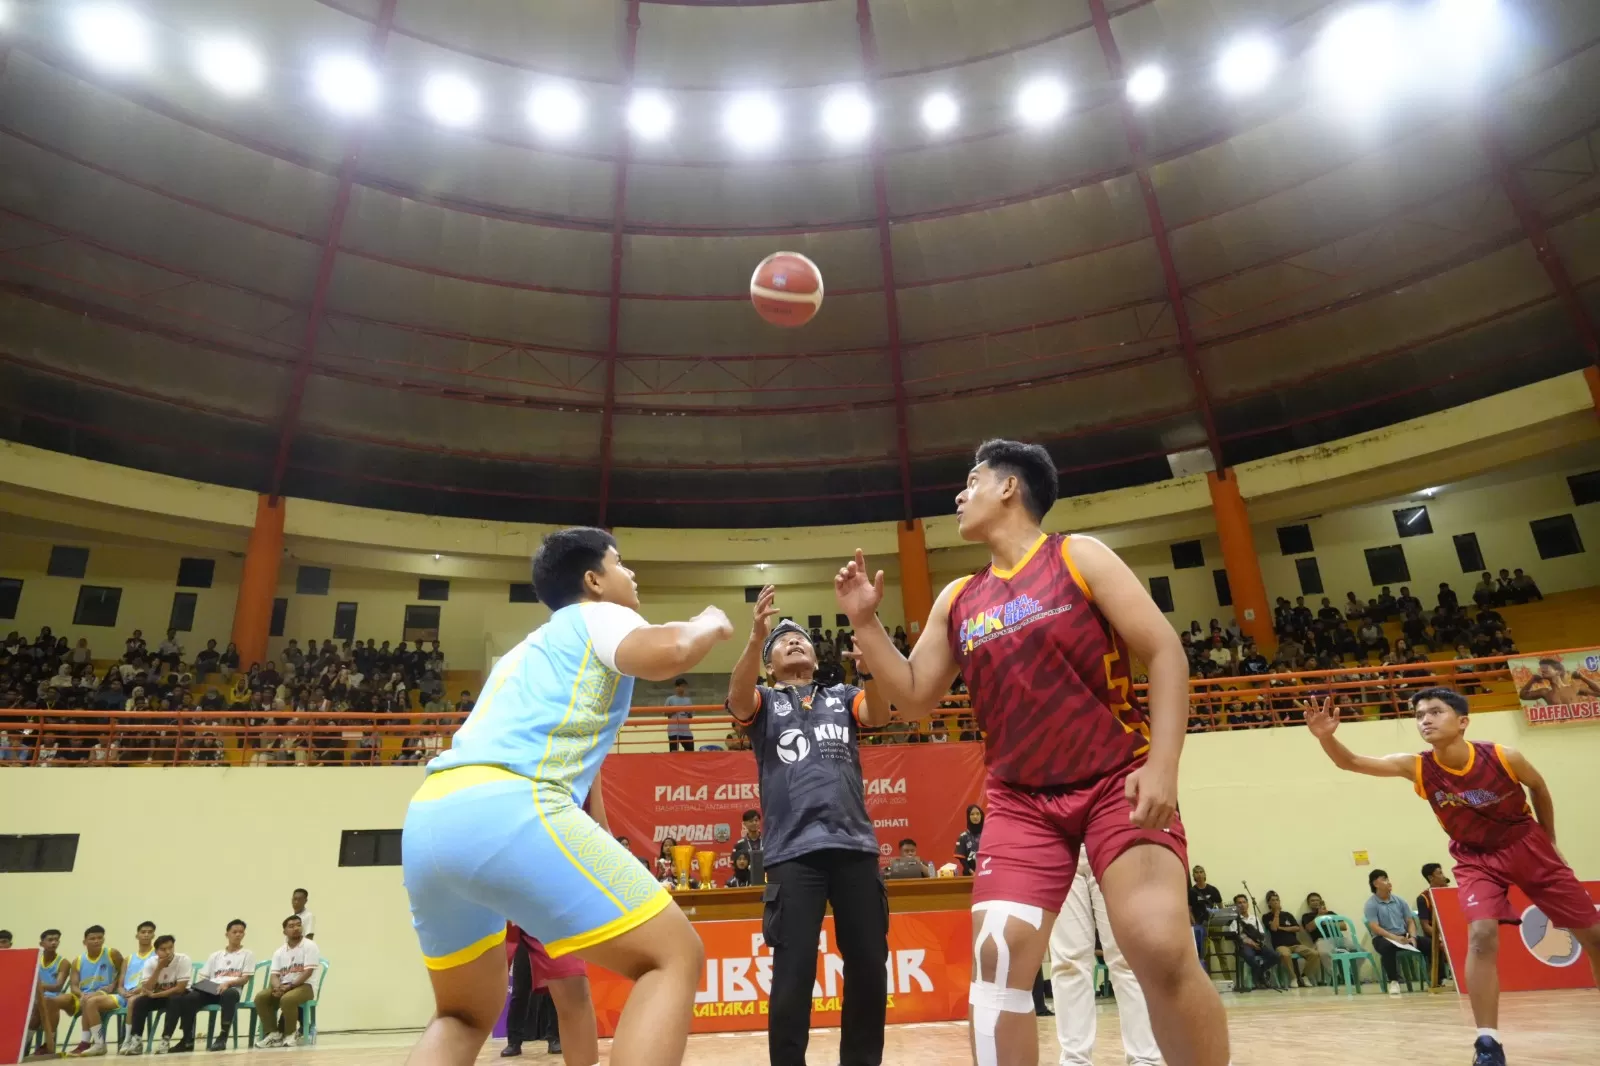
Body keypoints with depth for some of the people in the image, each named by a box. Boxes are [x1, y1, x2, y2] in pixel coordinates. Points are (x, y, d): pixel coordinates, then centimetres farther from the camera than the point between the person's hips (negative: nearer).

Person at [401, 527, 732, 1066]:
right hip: (504, 810, -9)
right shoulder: (597, 617, 11)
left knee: (466, 1015, 29)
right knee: (674, 957, 0)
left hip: (428, 820, 9)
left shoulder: (527, 649, 35)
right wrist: (709, 624, 10)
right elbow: (667, 651, -12)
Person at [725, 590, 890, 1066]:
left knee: (869, 968, 5)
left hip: (855, 846, 2)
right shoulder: (764, 702, 13)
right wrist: (756, 636, -30)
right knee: (793, 974, -4)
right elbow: (737, 698, -10)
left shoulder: (842, 697, 18)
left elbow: (879, 712, -3)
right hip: (793, 851, -2)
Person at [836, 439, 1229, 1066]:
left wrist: (1163, 765, -18)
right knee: (996, 955, -8)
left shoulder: (1078, 556, -2)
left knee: (1161, 951, -19)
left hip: (1119, 782, -3)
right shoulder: (955, 601, 10)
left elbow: (1164, 652, -7)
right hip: (1020, 799, 4)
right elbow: (915, 698, 11)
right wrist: (865, 622, 2)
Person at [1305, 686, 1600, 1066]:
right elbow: (1352, 762, -35)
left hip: (1529, 847, 1)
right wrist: (1326, 736, -57)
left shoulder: (1504, 757, -23)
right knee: (1481, 935, -22)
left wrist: (1550, 843, 10)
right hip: (1476, 859, -1)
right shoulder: (1416, 768, -23)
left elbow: (1539, 789, 0)